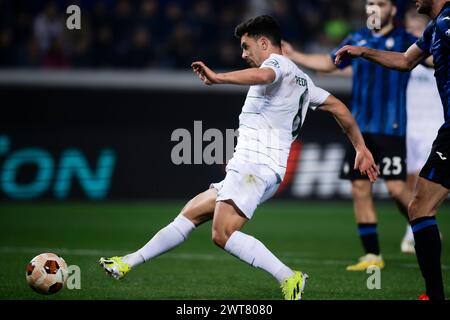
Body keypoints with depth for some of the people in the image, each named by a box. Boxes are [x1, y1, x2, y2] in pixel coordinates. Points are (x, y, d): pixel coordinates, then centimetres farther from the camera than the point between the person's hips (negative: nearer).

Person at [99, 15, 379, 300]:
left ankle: (289, 278, -26)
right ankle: (127, 264, 16)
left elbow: (263, 75, -29)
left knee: (223, 234, -23)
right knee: (190, 213, 12)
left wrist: (218, 78, -37)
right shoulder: (302, 81, 25)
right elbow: (339, 107, 25)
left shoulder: (277, 61, -3)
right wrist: (362, 148, 29)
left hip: (255, 165, -11)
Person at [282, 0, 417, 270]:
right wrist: (294, 56, 18)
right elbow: (329, 63, 23)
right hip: (360, 127, 5)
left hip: (391, 128, -5)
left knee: (396, 187, -13)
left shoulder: (405, 42, -1)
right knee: (360, 188, 1)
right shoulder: (358, 40, 14)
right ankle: (372, 255, 8)